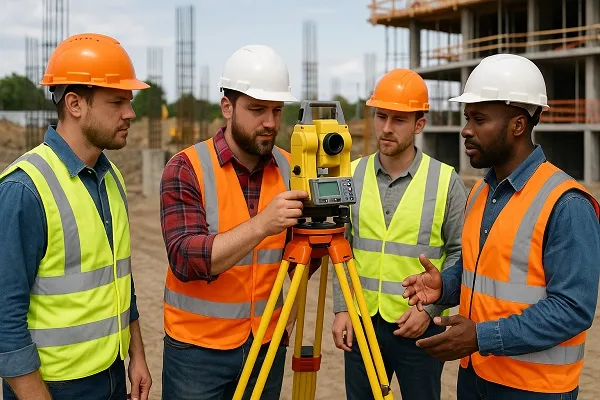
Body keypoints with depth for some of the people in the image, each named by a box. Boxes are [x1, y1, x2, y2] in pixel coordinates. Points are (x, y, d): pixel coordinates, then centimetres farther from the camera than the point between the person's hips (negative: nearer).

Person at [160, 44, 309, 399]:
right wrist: (261, 225, -34)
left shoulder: (291, 170, 0)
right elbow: (185, 259, -23)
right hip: (198, 347, -3)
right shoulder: (187, 169, -12)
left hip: (269, 343, 4)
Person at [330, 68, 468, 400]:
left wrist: (430, 306, -12)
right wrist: (342, 308, 0)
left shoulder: (445, 181, -6)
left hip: (421, 325, -2)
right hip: (361, 321, 3)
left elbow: (460, 253, -4)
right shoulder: (353, 175, 2)